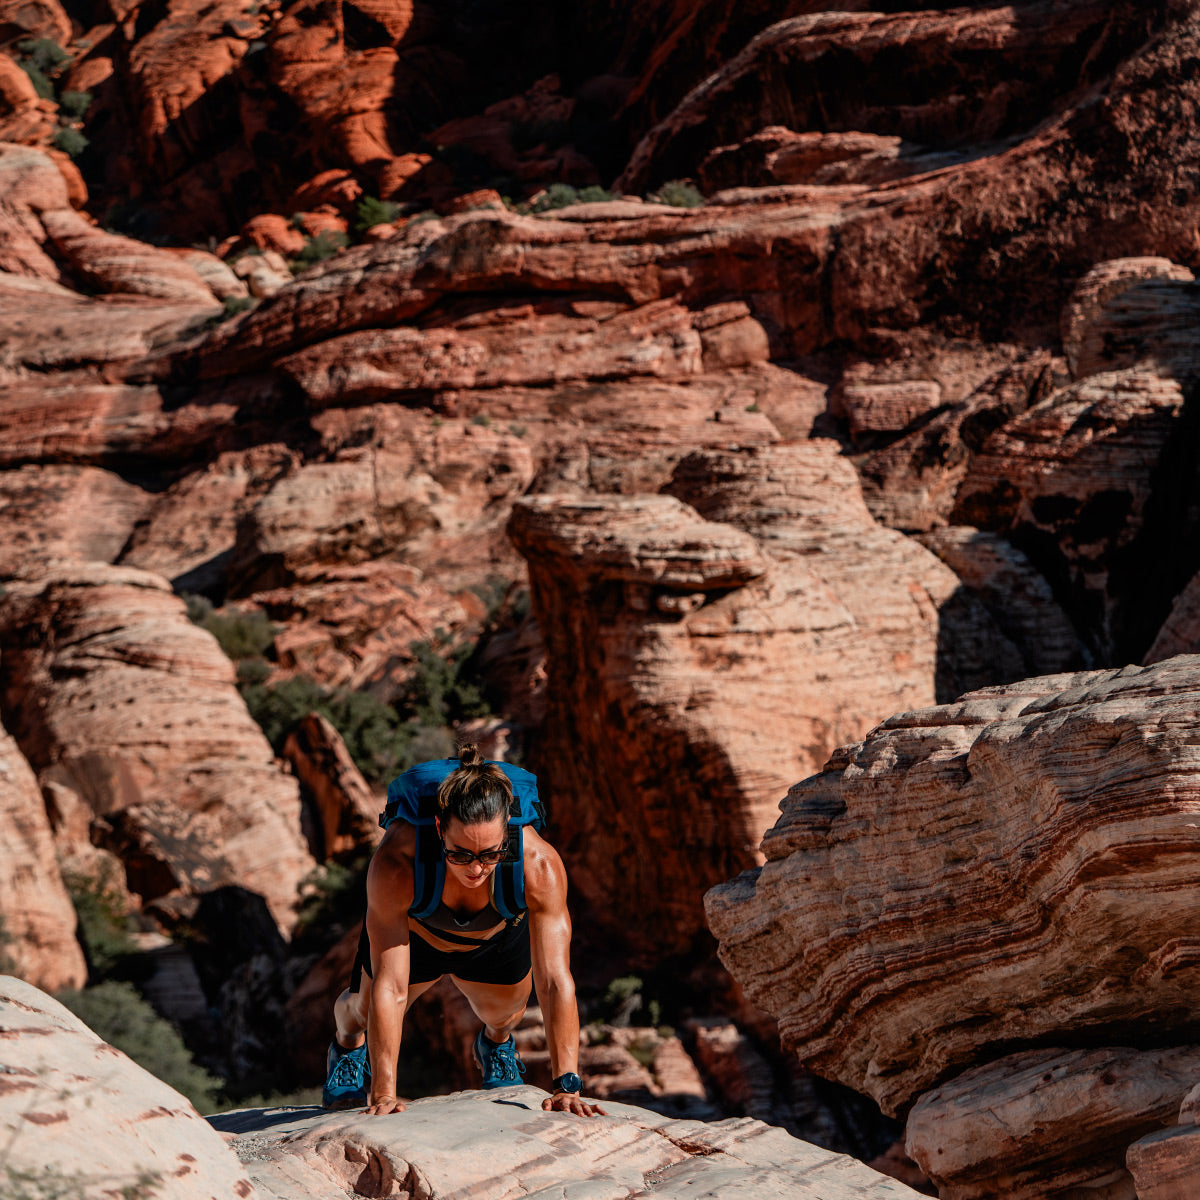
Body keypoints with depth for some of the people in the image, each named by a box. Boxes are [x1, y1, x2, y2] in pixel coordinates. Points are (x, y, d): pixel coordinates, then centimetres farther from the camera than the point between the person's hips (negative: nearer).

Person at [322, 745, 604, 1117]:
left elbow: (555, 981, -42)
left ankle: (497, 1043, 46)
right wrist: (383, 1094, -44)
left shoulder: (539, 864, -44)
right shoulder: (394, 864, -46)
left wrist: (567, 1086, -46)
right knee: (365, 1012, 4)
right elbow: (389, 987, -43)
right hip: (414, 928, -1)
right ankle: (348, 1044, 42)